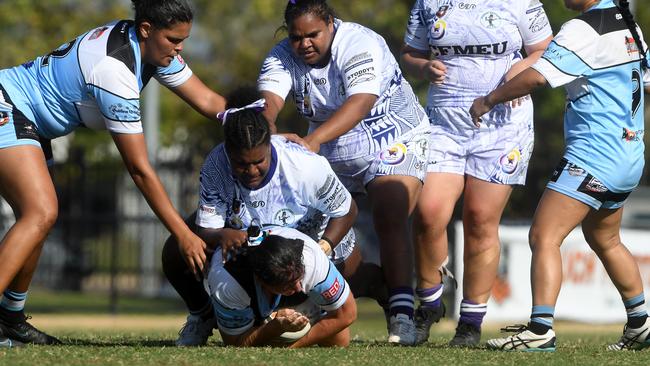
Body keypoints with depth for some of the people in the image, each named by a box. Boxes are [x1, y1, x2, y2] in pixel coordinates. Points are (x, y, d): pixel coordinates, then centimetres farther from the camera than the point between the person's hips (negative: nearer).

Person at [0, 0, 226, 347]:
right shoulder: (115, 70, -29)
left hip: (29, 120, 10)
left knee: (38, 218, 12)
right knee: (41, 214, -23)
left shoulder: (154, 48, -4)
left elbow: (207, 101, 6)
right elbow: (139, 168, -26)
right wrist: (184, 234, -24)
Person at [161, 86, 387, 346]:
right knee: (174, 252, -18)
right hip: (241, 232, 1)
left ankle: (392, 302, 42)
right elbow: (205, 230, -31)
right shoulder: (215, 166, -35)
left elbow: (346, 210, -23)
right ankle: (202, 315, 12)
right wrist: (222, 235, -56)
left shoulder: (307, 166, -39)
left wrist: (325, 246, -40)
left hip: (312, 232, -1)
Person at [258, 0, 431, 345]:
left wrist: (314, 139, -54)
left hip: (394, 143, -6)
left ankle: (401, 316, -25)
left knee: (391, 223, -22)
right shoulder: (283, 56, -10)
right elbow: (270, 100, -26)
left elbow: (361, 102, -40)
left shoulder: (359, 44, -26)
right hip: (333, 153, 6)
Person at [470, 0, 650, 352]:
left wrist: (489, 99, -11)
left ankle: (541, 329, -24)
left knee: (544, 237, -13)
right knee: (605, 241, 26)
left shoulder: (582, 29, -16)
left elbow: (537, 76, -23)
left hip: (592, 157, -10)